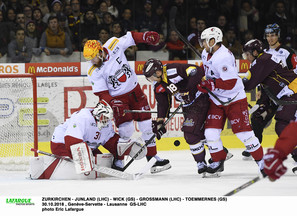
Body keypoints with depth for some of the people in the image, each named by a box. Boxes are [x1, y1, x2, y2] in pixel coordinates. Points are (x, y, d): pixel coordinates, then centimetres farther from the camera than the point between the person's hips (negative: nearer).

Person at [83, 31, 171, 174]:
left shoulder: (114, 45, -14)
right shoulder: (94, 72, -17)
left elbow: (130, 37, 2)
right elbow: (102, 93, -17)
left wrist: (145, 36, -9)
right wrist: (113, 103, -33)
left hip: (134, 91, 3)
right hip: (117, 98, -3)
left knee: (146, 126, 4)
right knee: (126, 129, -17)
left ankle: (153, 158, 14)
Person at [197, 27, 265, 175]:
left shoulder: (223, 57, -25)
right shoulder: (206, 54, 5)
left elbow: (229, 83, -29)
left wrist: (208, 85, -26)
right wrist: (204, 85, 16)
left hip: (235, 100, -8)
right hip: (216, 100, 8)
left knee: (243, 132, -8)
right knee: (211, 133, -1)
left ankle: (261, 160, 5)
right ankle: (218, 162, 14)